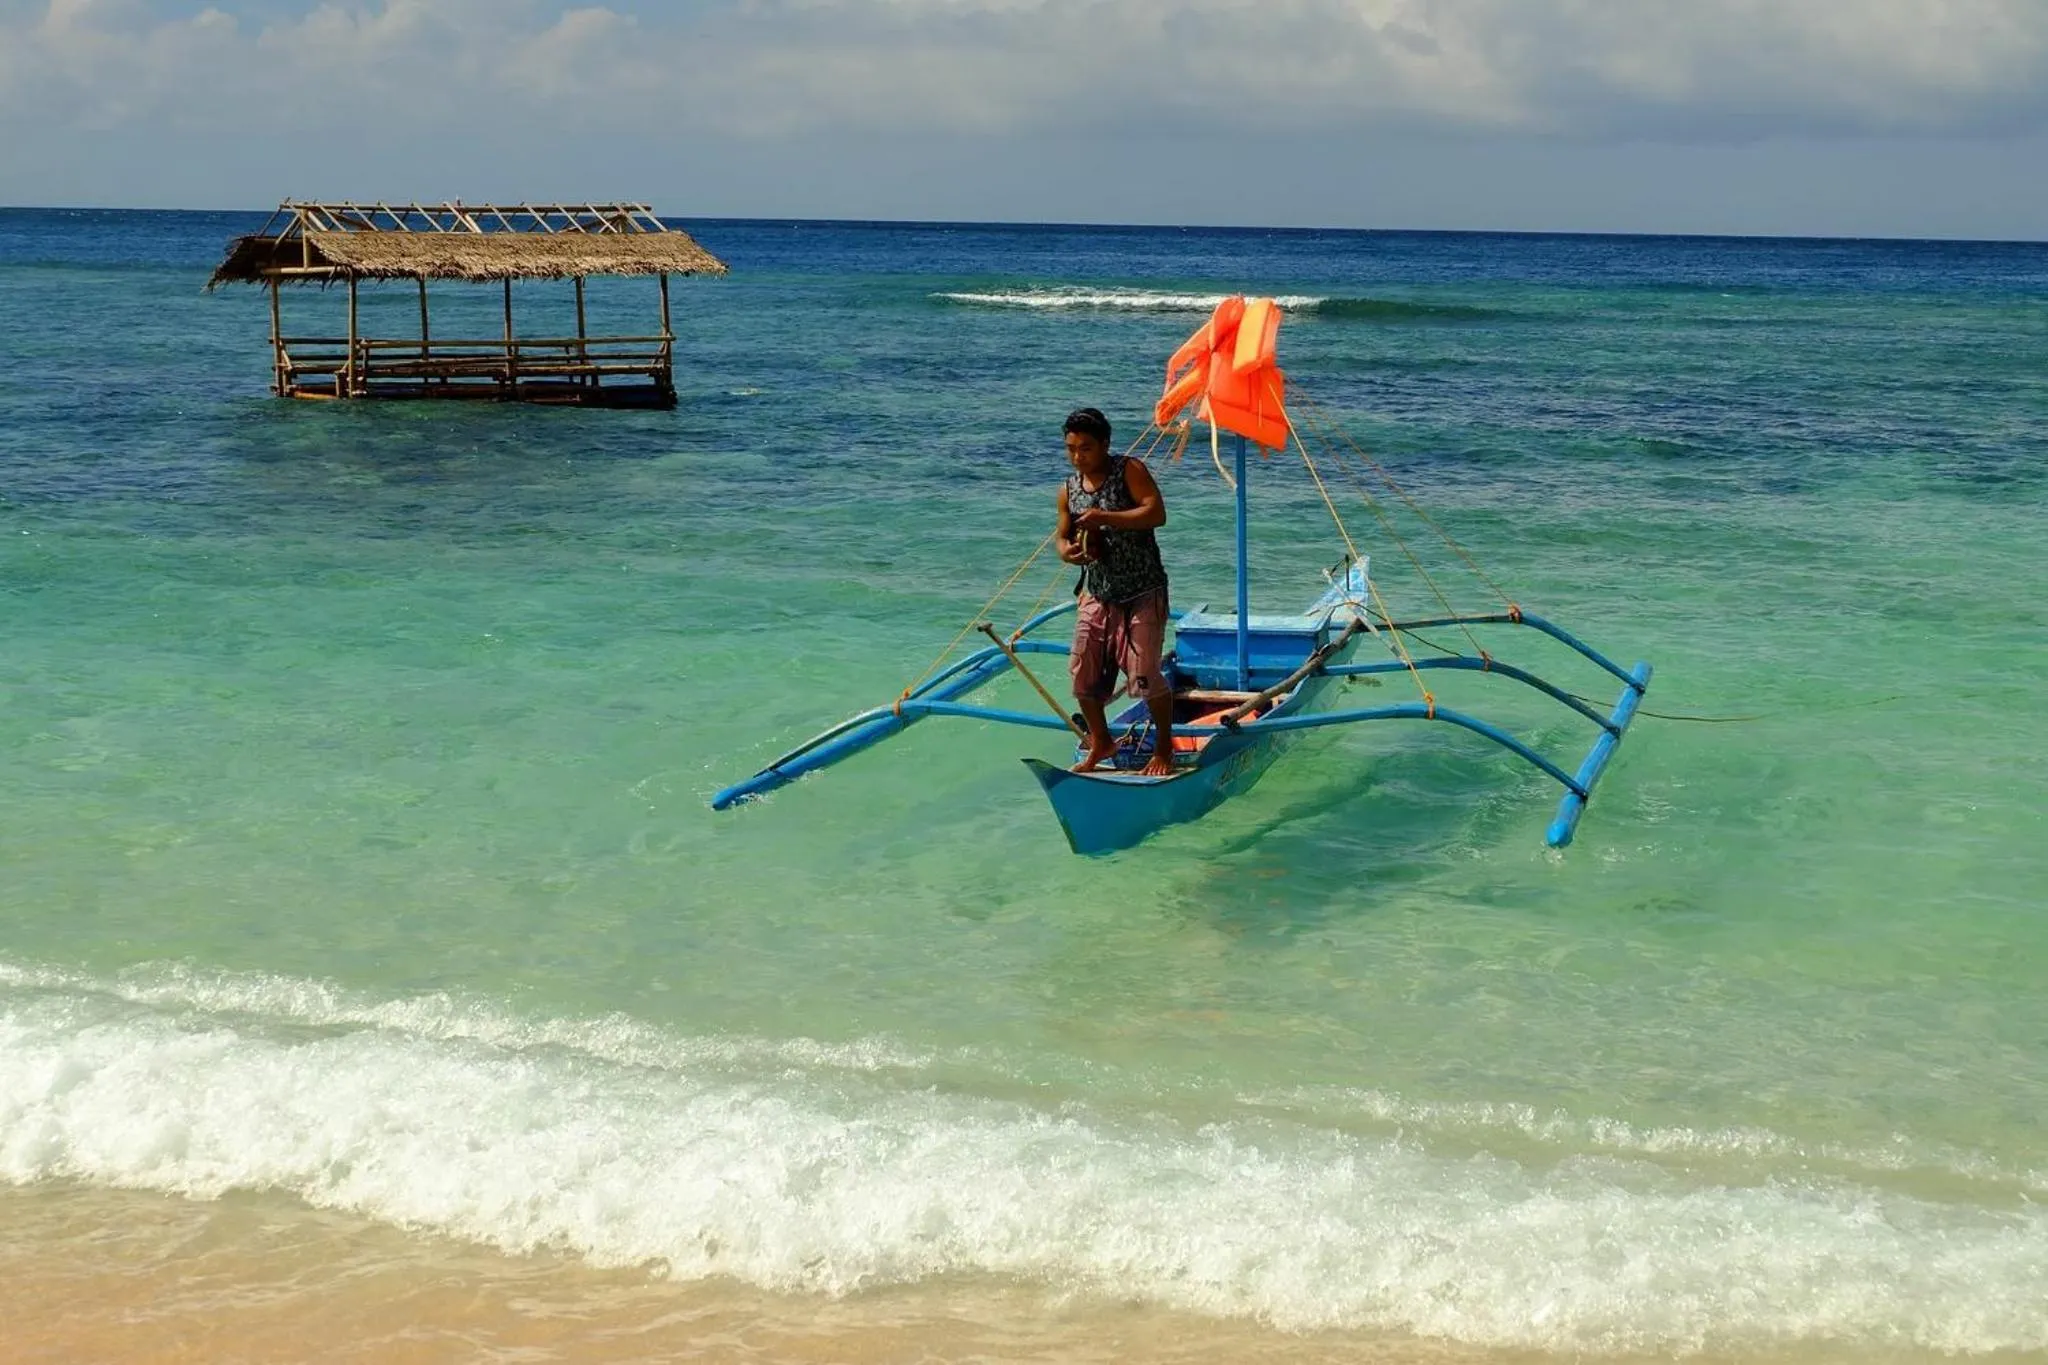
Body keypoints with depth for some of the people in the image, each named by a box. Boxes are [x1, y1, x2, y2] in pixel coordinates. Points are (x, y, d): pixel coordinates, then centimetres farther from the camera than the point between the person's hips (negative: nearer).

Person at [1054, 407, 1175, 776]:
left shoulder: (1129, 470, -9)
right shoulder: (1069, 489, 7)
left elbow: (1156, 513, -21)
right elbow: (1063, 537, 16)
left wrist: (1104, 518, -27)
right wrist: (1067, 551, -9)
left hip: (1141, 595, -6)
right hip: (1096, 596, 6)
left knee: (1144, 675, -9)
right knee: (1083, 674, 5)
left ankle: (1164, 748, 12)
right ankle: (1100, 743, 27)